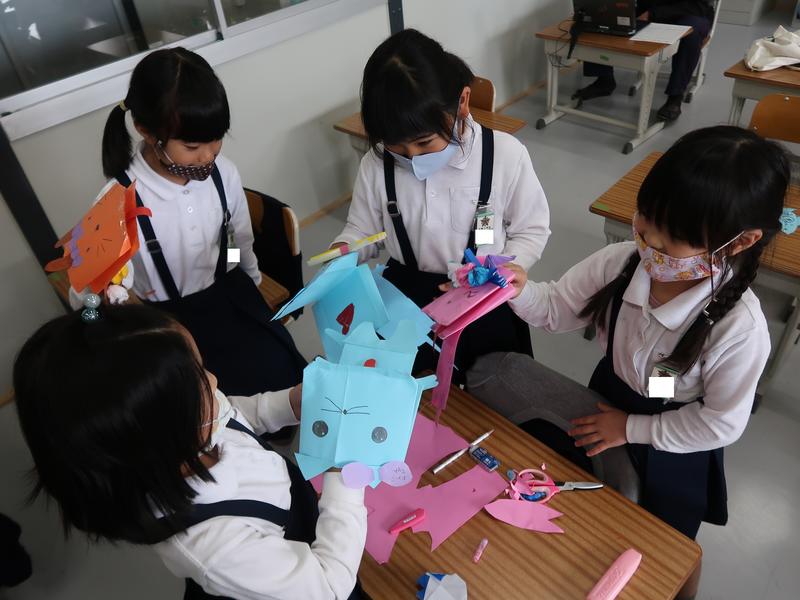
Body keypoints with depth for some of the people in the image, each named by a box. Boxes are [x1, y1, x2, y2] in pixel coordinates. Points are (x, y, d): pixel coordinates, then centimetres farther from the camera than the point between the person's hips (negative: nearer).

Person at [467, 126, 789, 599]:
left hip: (669, 446, -3)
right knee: (492, 371, -4)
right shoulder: (621, 262, -25)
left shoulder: (740, 328, -34)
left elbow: (721, 424, -21)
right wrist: (519, 290, -32)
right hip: (611, 407, 4)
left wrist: (632, 428, -16)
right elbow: (557, 310, -11)